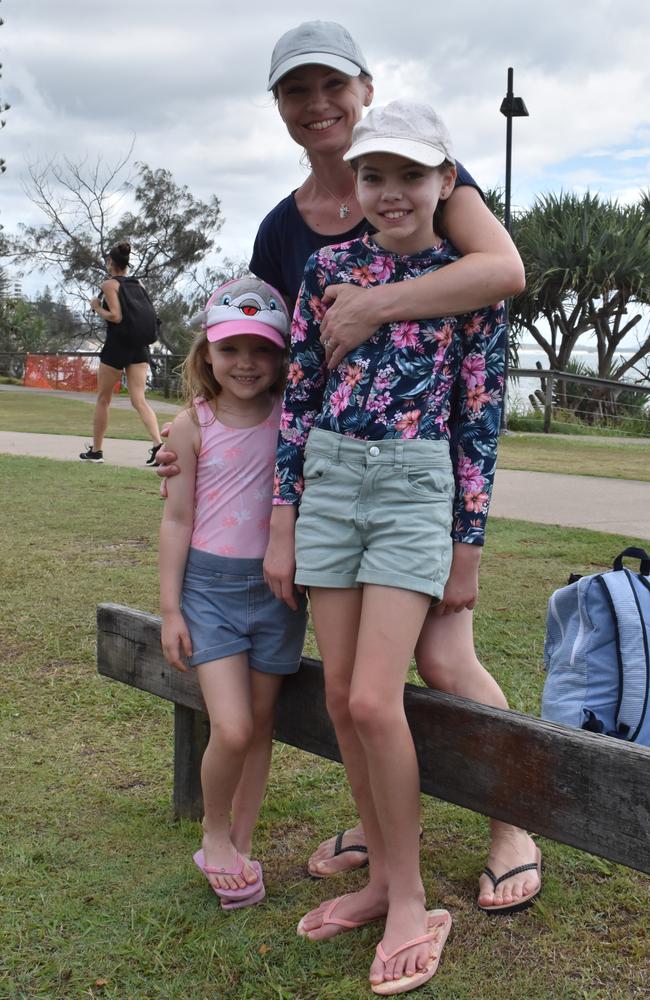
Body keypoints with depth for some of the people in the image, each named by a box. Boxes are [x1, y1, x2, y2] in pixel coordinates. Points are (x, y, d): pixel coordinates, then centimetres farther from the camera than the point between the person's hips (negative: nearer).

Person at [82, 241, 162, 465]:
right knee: (139, 400, -1)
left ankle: (96, 450, 18)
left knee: (103, 400, 10)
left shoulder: (109, 284, -6)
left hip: (117, 345, -5)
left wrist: (96, 308, -1)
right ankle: (158, 444, -20)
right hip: (139, 346, 5)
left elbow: (116, 316, -16)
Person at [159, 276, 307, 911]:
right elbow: (177, 519, 0)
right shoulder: (193, 425, -3)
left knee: (259, 726, 9)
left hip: (277, 584, 2)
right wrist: (170, 608, -2)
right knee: (231, 729, -11)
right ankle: (214, 832, 17)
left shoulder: (292, 418, -1)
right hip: (210, 584, -2)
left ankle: (239, 847, 28)